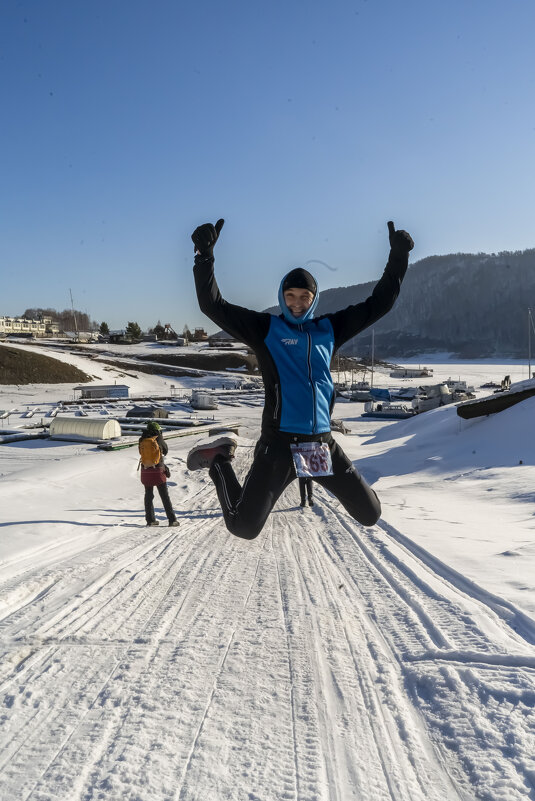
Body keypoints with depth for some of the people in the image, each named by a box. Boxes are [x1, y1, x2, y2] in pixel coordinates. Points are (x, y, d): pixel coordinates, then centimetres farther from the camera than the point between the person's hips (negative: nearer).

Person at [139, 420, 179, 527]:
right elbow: (165, 450, 6)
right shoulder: (158, 439, -10)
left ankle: (150, 519, 11)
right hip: (158, 471, -3)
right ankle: (172, 519, 3)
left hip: (145, 471, 3)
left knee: (148, 496, 14)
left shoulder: (142, 440, -2)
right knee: (165, 496, 4)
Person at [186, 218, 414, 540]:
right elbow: (214, 305, -4)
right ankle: (219, 461, 21)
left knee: (371, 514, 8)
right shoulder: (266, 329, 2)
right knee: (244, 527, -5)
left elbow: (378, 304, 17)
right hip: (278, 444, -4)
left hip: (322, 443, 4)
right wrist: (205, 254, -12)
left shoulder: (328, 329, 12)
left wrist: (398, 257, 13)